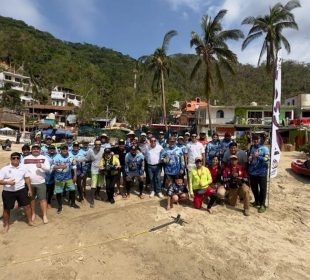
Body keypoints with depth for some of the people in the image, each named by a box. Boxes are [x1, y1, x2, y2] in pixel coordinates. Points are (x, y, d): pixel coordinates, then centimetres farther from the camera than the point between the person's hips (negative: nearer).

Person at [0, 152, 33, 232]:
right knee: (7, 209, 12)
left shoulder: (23, 168, 0)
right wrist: (7, 182, -28)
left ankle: (30, 221, 25)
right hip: (8, 192, -2)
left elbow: (27, 178, 6)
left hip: (21, 190, 2)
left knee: (27, 205, 7)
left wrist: (30, 189, 4)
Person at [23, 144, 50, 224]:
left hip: (41, 183, -2)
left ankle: (45, 215, 7)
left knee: (43, 199, -1)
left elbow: (48, 168, -9)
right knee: (31, 199, 14)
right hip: (29, 183, 2)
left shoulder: (44, 158, 1)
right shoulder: (26, 159, 5)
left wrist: (41, 166, -28)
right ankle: (33, 214, 32)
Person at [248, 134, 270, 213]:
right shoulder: (251, 148, 6)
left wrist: (258, 156, -26)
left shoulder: (264, 148, -6)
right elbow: (248, 157, 17)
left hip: (262, 172, -4)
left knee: (262, 188, 3)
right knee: (253, 187, 15)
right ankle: (257, 201, 34)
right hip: (252, 171, 4)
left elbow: (267, 159, -16)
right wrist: (249, 158, -5)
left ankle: (262, 205, 14)